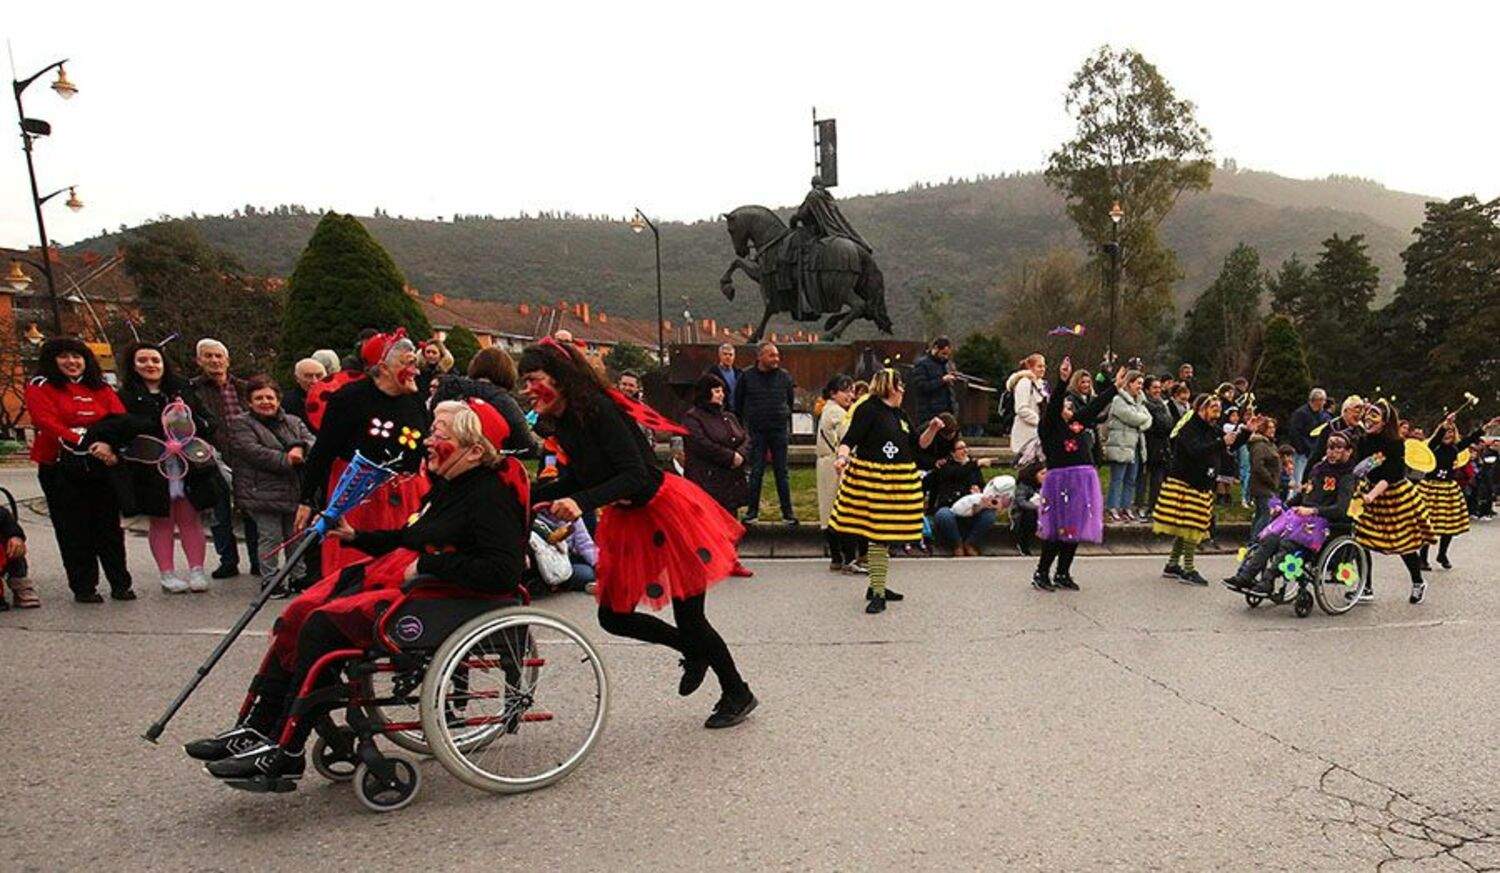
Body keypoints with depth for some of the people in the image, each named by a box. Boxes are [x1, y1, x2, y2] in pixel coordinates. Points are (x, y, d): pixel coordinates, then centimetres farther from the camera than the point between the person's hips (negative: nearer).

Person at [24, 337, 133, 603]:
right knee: (73, 529, 2)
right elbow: (48, 424, -11)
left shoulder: (101, 387, 13)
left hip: (102, 465, 3)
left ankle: (121, 584, 10)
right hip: (59, 468, -3)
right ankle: (83, 587, 11)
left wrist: (110, 446, -16)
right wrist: (85, 446, -22)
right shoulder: (40, 387, 2)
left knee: (109, 526, 4)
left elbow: (122, 419, 3)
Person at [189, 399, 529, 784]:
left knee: (325, 624, -21)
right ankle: (257, 728, 5)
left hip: (437, 592, -10)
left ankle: (284, 754, -11)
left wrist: (429, 564, -21)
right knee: (299, 613, -1)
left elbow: (503, 573, -26)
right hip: (393, 572, 10)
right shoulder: (448, 485, 13)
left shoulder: (491, 496, -17)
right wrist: (356, 536, 14)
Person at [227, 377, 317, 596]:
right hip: (263, 492, -4)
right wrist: (286, 460, -20)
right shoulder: (241, 424, 2)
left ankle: (297, 576, 20)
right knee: (271, 537, -3)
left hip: (294, 491, 5)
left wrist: (300, 448, -19)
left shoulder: (293, 422, 17)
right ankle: (269, 580, 7)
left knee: (296, 535, 9)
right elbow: (252, 451, -14)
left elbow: (311, 441, 4)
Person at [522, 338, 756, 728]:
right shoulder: (563, 423, 1)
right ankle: (695, 653, 34)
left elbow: (636, 475, -31)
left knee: (688, 617, 1)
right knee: (613, 616, 10)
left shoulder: (599, 410, -25)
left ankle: (739, 695, 24)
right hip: (626, 522, 9)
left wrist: (581, 502, -41)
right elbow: (576, 479, 11)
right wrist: (525, 497, 2)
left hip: (666, 512, -9)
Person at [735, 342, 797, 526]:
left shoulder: (784, 377, 4)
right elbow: (739, 405, 6)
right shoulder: (746, 376, 0)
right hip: (756, 431, -1)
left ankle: (787, 512, 12)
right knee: (756, 472, 4)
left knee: (781, 472, 6)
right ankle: (752, 511, 13)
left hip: (779, 430, 1)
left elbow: (791, 402, 11)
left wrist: (789, 427, 7)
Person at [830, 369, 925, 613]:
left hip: (897, 480, 8)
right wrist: (842, 456, -33)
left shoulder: (899, 414, 19)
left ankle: (877, 586, 24)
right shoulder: (868, 409, -8)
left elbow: (915, 446, 24)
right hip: (874, 477, -8)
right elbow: (850, 438, -15)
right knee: (878, 536, -8)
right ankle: (878, 593, -3)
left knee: (886, 535, 12)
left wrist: (931, 430, 9)